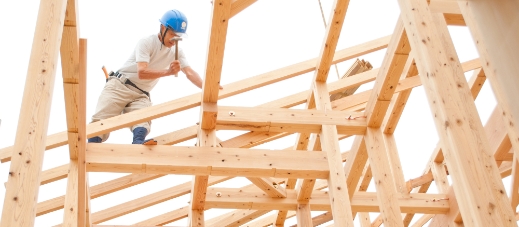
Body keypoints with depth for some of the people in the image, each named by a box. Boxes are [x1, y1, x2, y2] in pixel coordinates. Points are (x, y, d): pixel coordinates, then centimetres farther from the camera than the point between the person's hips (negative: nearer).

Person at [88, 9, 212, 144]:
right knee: (101, 121, -22)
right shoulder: (146, 43, -12)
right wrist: (168, 71, -37)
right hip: (119, 86, -3)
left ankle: (138, 145, -56)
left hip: (141, 95, 3)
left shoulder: (176, 52, 7)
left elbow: (190, 72, -3)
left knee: (142, 121, -30)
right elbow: (142, 72, -24)